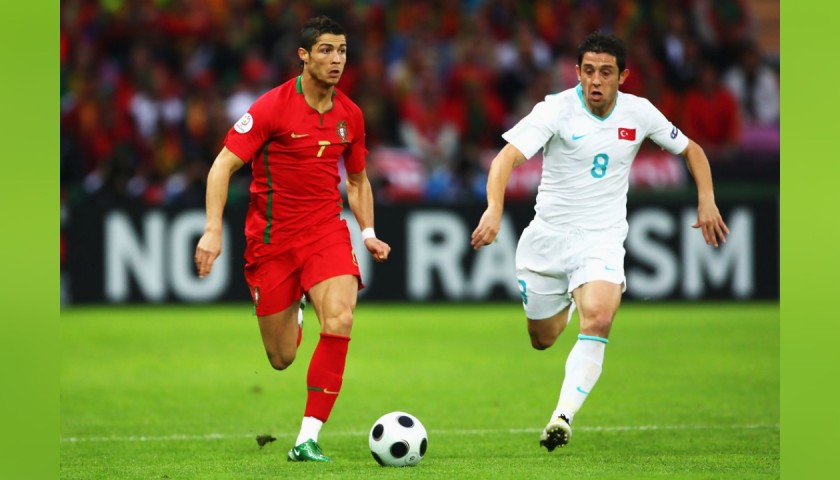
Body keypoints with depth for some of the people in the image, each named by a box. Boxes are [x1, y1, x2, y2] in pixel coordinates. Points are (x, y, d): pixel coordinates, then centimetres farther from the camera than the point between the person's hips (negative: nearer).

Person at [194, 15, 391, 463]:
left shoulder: (349, 115, 3)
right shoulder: (272, 107, -13)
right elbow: (223, 165, -12)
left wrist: (368, 232, 7)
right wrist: (213, 231, -21)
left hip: (326, 232, 3)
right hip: (271, 237, -3)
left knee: (340, 319, -25)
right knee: (281, 358, 5)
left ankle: (308, 439, -21)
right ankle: (289, 319, 47)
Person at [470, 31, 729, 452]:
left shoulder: (638, 113, -2)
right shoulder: (556, 110, -12)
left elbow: (691, 150, 15)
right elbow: (508, 156, -25)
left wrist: (707, 201, 3)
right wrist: (494, 208, -42)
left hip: (601, 240, 0)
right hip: (547, 237, 0)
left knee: (598, 319, -28)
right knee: (541, 340, 13)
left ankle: (564, 416, -28)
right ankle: (568, 304, 50)